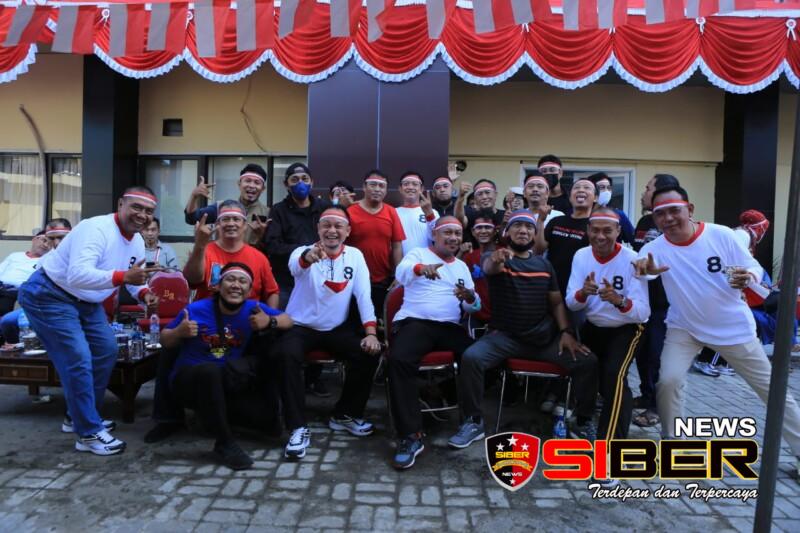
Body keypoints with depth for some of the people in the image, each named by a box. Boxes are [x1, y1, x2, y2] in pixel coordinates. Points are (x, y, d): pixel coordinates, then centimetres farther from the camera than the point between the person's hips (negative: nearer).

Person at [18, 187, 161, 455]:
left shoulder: (137, 242, -1)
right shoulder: (96, 229, -29)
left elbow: (133, 278, 8)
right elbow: (77, 275, -42)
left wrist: (145, 294, -14)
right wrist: (123, 276, -52)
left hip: (86, 302, 10)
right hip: (49, 297, -9)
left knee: (107, 352, 12)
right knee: (78, 361, -13)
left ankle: (80, 416, 28)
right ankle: (88, 433, -2)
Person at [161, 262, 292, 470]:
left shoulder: (253, 309, -8)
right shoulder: (196, 309, -13)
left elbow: (288, 321, -2)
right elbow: (165, 341, -2)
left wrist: (270, 321, -23)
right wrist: (180, 332, -24)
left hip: (229, 381, 3)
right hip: (189, 378, -3)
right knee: (210, 371, -36)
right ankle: (225, 442, -27)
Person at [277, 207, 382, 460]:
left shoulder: (355, 256, -1)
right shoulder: (305, 251, -11)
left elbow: (364, 296, -6)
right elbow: (295, 266, -37)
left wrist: (371, 333, -19)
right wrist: (309, 257, -61)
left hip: (337, 328, 3)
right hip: (300, 326, -3)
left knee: (369, 353, -18)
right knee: (287, 355, -32)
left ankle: (345, 414, 5)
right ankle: (299, 428, -20)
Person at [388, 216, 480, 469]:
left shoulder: (462, 266, 24)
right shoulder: (418, 253, 10)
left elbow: (474, 307, 18)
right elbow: (402, 272, -14)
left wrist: (470, 297, -8)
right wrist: (420, 268, -38)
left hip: (450, 326, 4)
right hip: (414, 322, -4)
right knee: (398, 360, -34)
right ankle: (411, 436, -25)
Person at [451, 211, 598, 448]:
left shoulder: (544, 264, 13)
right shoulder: (497, 258, -1)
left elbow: (557, 302, 13)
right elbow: (488, 268, -27)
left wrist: (566, 332, -4)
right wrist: (496, 260, -53)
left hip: (545, 337, 3)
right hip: (505, 336, -3)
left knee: (588, 361, -15)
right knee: (470, 358, -29)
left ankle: (584, 422, 7)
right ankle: (474, 422, -9)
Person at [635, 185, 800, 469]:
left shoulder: (721, 234, -16)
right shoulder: (655, 248, -15)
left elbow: (754, 267, -9)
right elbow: (641, 265, -31)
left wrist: (748, 278, -33)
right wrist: (644, 267, -55)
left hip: (734, 327, 1)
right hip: (685, 328, 0)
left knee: (772, 389, 11)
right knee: (668, 380, -17)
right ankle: (670, 442, 8)